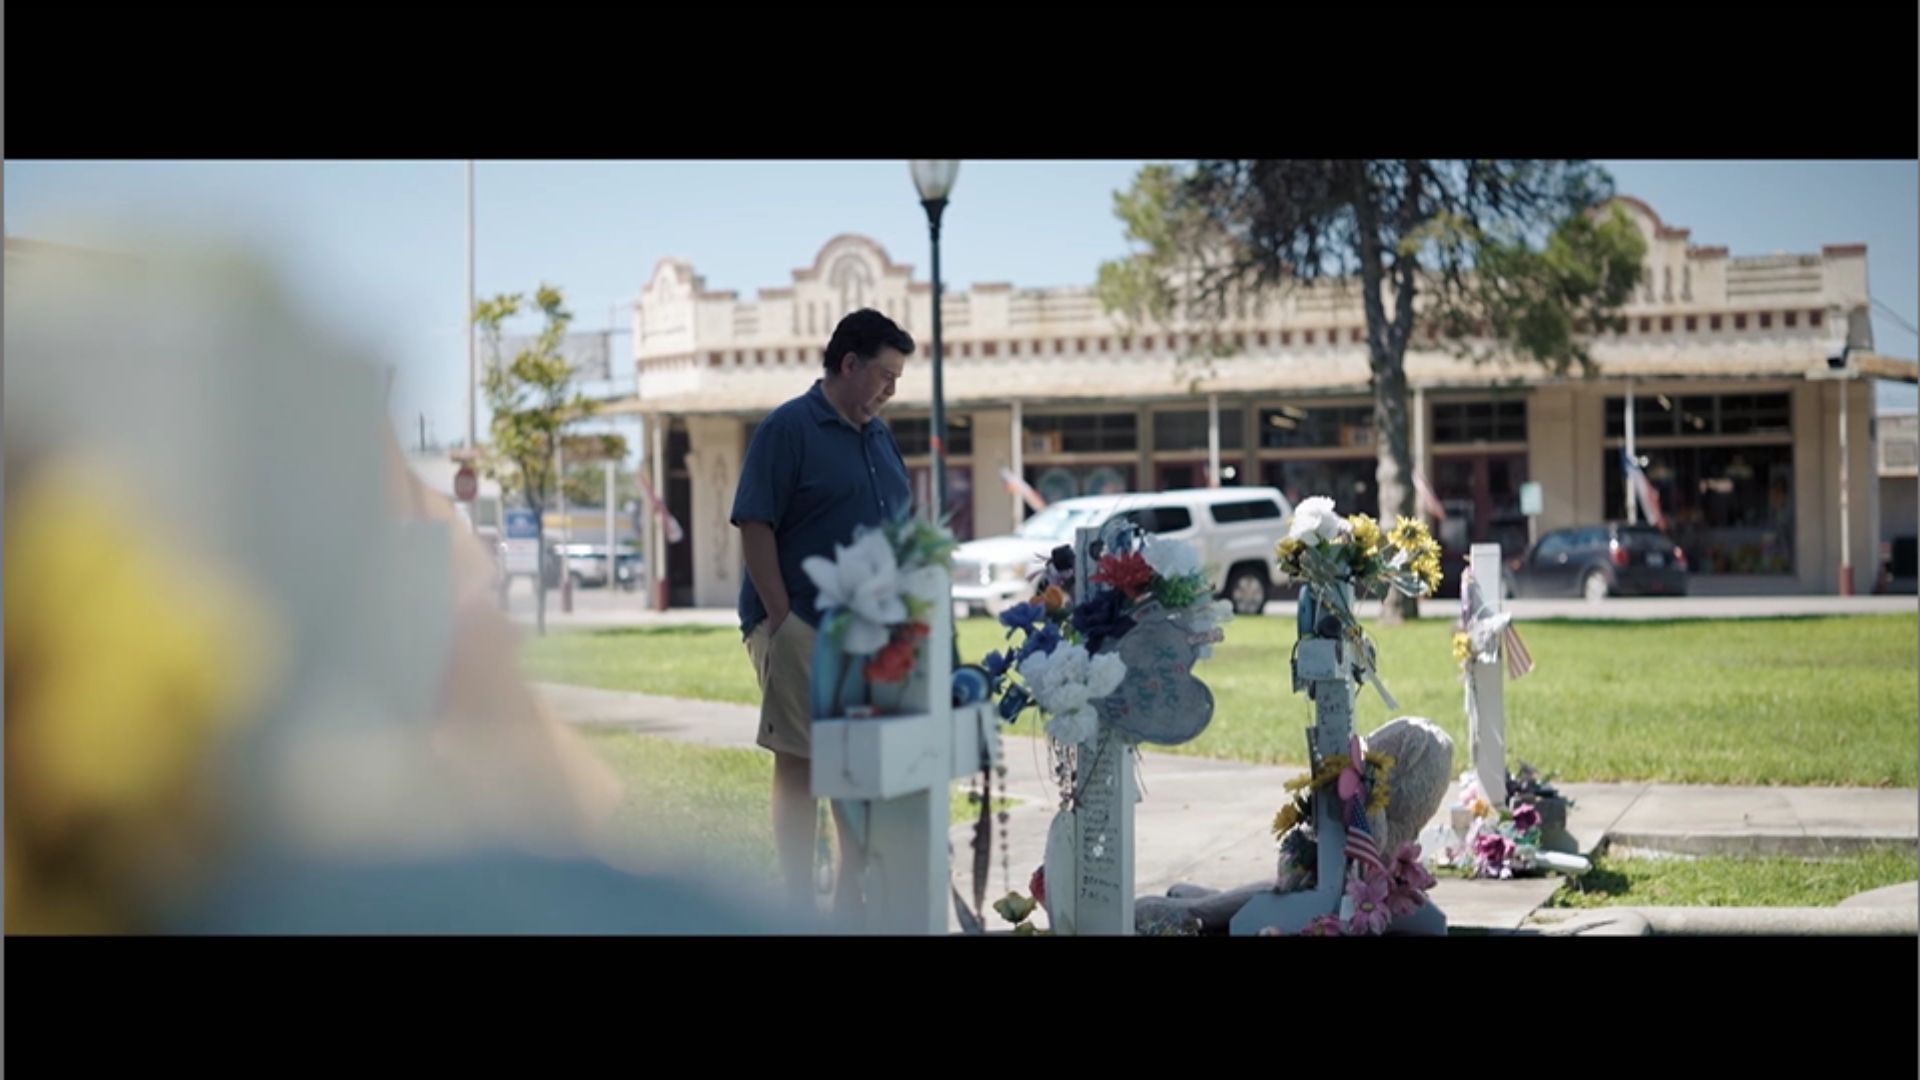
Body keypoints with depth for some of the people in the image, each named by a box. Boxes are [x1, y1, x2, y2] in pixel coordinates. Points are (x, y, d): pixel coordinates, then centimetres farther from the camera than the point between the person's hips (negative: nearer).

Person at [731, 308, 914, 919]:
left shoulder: (878, 436, 14)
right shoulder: (787, 429, -9)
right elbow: (755, 527, -14)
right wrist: (780, 621, -18)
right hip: (802, 629, -7)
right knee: (799, 763, -1)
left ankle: (851, 902, 22)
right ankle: (800, 907, 5)